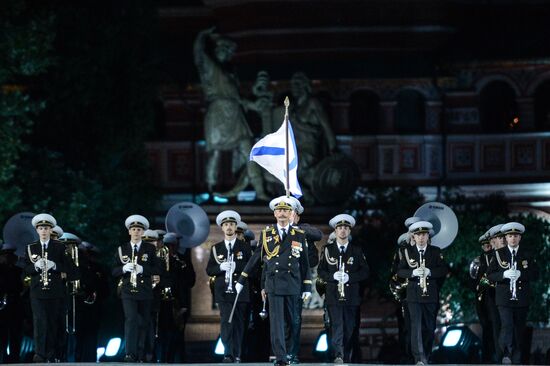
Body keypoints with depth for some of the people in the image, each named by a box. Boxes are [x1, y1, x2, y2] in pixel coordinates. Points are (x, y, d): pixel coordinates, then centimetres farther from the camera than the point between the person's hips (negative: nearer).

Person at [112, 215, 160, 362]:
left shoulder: (150, 249, 5)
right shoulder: (122, 249, 6)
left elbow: (157, 270, 0)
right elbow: (114, 272, 5)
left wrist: (142, 269, -17)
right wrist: (124, 268, -17)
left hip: (145, 291, 1)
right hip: (128, 291, -1)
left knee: (143, 322, 7)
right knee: (131, 320, -16)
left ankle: (140, 354, 17)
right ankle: (130, 354, -23)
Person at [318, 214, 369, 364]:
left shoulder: (357, 251, 9)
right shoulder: (327, 250, 9)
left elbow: (365, 272, 4)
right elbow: (321, 271, 7)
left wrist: (350, 277, -12)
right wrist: (333, 276, -13)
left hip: (351, 295, 1)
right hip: (333, 295, -1)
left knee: (349, 328, 3)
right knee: (337, 325, -12)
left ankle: (347, 358, 10)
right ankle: (338, 355, -20)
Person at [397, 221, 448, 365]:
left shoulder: (436, 251, 7)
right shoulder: (408, 252, 5)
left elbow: (444, 270, -1)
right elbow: (400, 271, 0)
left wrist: (429, 272, -18)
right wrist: (413, 273, -19)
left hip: (431, 295, 2)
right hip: (414, 295, -2)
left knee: (429, 327, 7)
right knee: (416, 326, -12)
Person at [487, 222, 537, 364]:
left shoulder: (526, 254, 6)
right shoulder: (499, 254, 3)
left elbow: (534, 275, 2)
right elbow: (491, 275, 0)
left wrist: (521, 274, -16)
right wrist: (504, 274, -19)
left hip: (522, 298, 2)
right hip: (505, 298, -2)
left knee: (519, 330, 7)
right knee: (507, 326, -18)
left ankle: (516, 360, 15)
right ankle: (507, 354, -20)